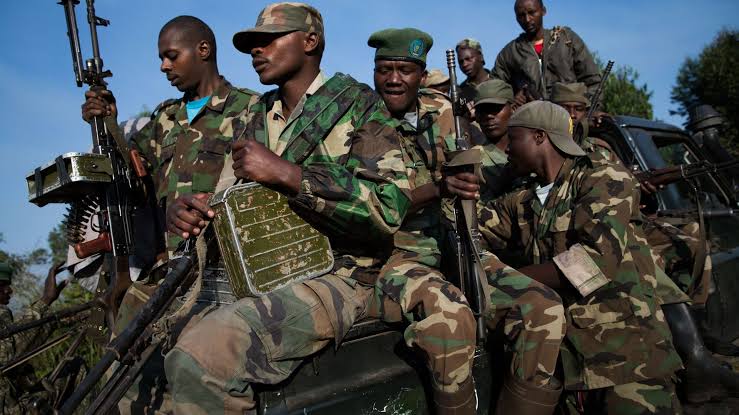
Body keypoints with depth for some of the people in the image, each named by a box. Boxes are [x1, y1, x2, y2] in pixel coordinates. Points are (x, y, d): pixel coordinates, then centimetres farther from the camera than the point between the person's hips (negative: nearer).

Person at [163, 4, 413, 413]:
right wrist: (185, 212, -4)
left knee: (201, 360, -28)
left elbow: (389, 206, -16)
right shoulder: (256, 119, 17)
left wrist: (285, 173, -20)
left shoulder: (358, 105, -2)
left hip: (335, 275, -7)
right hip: (254, 278, 7)